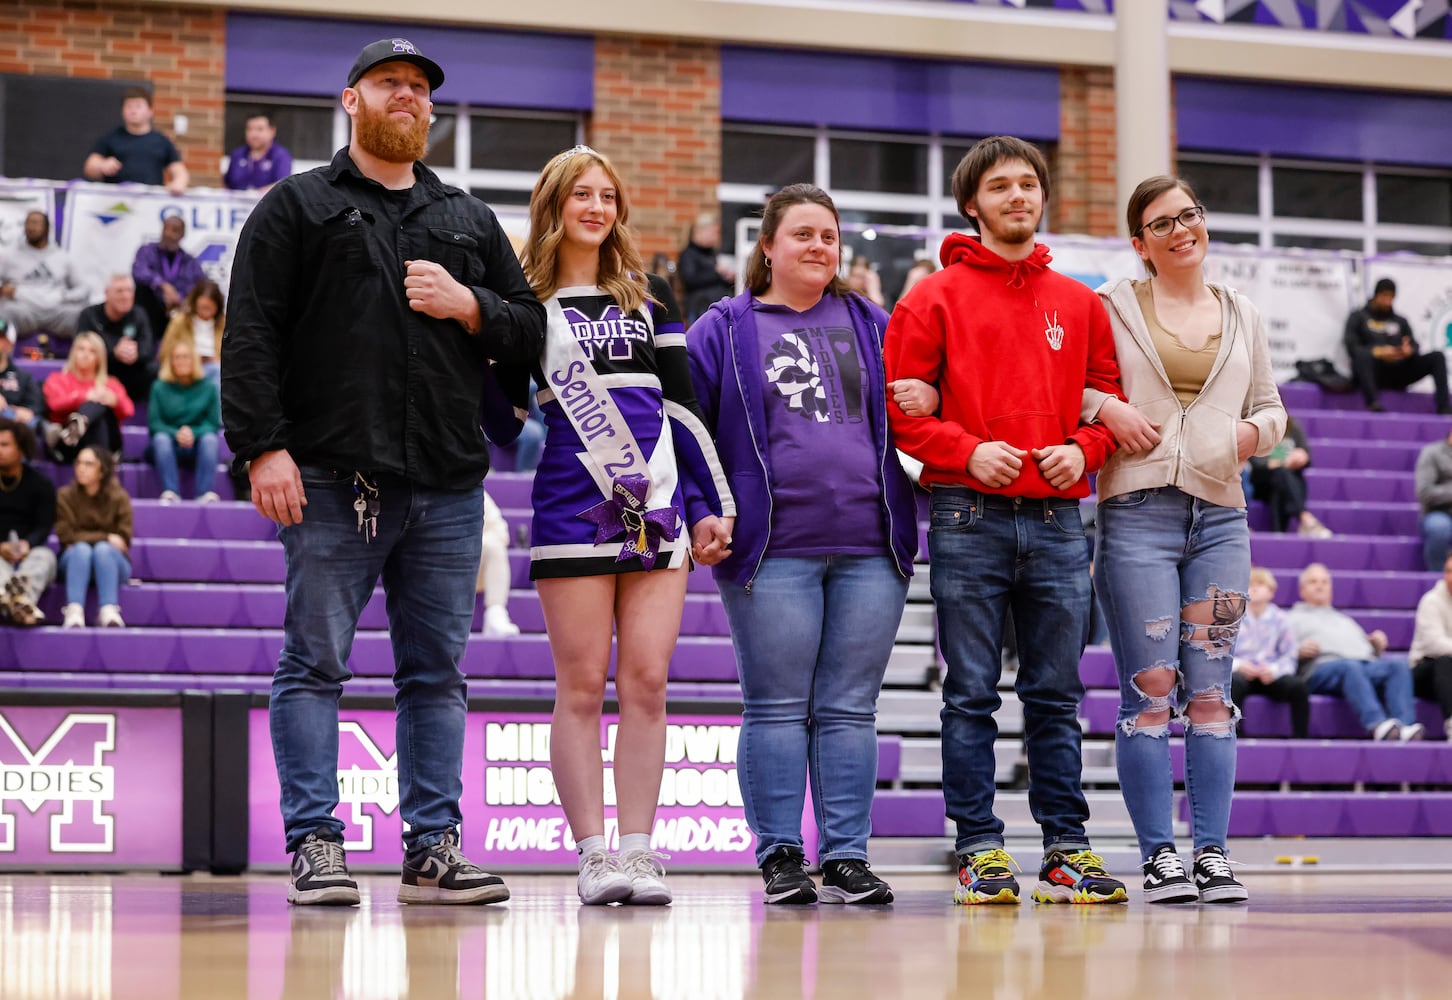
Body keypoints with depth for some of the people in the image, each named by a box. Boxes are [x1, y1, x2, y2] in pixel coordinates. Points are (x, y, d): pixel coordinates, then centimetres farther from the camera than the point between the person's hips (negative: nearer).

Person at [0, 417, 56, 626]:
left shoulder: (41, 483, 7)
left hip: (28, 556, 0)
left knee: (44, 555, -34)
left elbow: (45, 527, -2)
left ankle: (22, 598, -67)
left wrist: (27, 544, -26)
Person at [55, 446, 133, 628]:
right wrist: (106, 537, -15)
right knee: (82, 548, -32)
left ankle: (109, 612, -50)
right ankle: (74, 612, -52)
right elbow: (67, 537, -10)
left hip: (112, 560, 0)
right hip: (74, 560, 0)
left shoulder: (119, 497, -3)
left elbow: (123, 540, -8)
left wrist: (90, 539, -11)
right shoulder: (65, 496, -1)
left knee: (102, 549, -32)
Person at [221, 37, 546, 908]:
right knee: (316, 663, -2)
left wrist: (467, 306, -1)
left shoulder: (469, 220, 20)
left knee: (438, 671, 5)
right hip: (333, 484, -4)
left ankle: (435, 846, 9)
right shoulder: (298, 207, 7)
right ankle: (316, 844, 2)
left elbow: (532, 329, 19)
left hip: (449, 488, 4)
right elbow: (251, 335, -1)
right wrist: (264, 447, -12)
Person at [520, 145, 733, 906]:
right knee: (582, 685, -2)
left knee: (647, 681, -1)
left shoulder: (651, 295, 16)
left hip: (657, 508, 2)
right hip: (570, 505, -2)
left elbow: (682, 402, 14)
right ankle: (593, 852, 1)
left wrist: (711, 500, 9)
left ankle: (638, 848, 2)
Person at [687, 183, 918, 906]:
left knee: (850, 709, 4)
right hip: (771, 550, -2)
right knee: (777, 708, 0)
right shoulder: (725, 330, 7)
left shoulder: (873, 325, 16)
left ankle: (848, 855, 8)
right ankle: (779, 855, 5)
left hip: (869, 549, 3)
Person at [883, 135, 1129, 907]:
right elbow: (899, 405, 0)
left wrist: (1082, 448, -3)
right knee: (971, 693, 0)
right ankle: (979, 848, 5)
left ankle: (1066, 849, 10)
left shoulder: (1079, 304, 14)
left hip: (1057, 518, 3)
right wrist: (967, 450, -13)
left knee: (1057, 693, 6)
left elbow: (1109, 398, 16)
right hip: (969, 518, -3)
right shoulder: (935, 299, 3)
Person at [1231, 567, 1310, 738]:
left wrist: (1274, 670, -13)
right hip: (1241, 672, -1)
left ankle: (1300, 737, -17)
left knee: (1298, 685, -28)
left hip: (1270, 676, 2)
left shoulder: (1278, 618, 11)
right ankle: (1236, 736, -35)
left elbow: (1289, 656, 7)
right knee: (1235, 682, -38)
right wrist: (1237, 665, -15)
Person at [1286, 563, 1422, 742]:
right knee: (1350, 666, -40)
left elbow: (1369, 648, 34)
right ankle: (1378, 725, -60)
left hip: (1367, 664, 5)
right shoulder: (1294, 618, 29)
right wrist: (1299, 651, -9)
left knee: (1398, 664, -28)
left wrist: (1378, 645, 11)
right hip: (1322, 667, -5)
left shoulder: (1345, 620, 43)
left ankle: (1405, 726, -48)